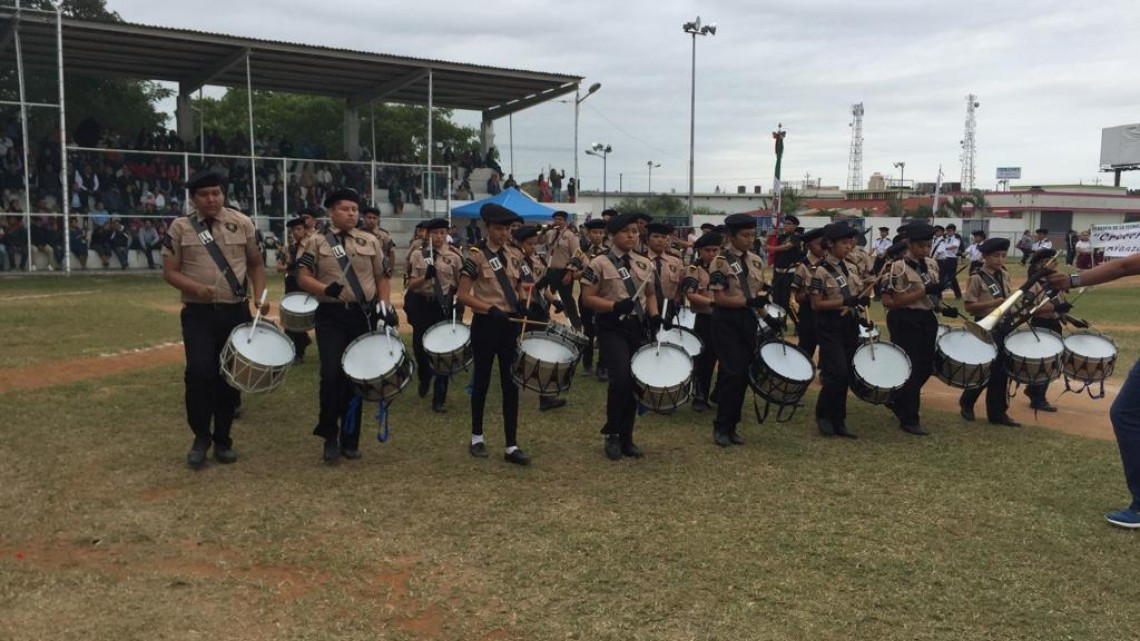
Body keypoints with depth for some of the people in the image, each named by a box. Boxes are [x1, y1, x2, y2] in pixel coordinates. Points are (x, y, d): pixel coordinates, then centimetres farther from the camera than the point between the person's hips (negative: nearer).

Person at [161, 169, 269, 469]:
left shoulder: (242, 223, 3)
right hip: (198, 313, -1)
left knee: (230, 376, 8)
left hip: (236, 312, 2)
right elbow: (169, 271, -2)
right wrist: (195, 287, -20)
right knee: (200, 373, -13)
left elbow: (256, 263, 11)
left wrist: (259, 296, -4)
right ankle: (201, 437, 9)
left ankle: (223, 440, 23)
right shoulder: (180, 227, -1)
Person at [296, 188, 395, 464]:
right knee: (332, 374, -13)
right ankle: (329, 436, 7)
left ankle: (350, 439, 18)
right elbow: (303, 277, -3)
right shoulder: (316, 242, 2)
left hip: (363, 315, 2)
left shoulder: (370, 241, 8)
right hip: (331, 316, -2)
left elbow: (381, 277, 12)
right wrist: (325, 289, -21)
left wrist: (384, 304, -4)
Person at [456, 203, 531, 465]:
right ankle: (477, 438, 25)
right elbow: (463, 295, -11)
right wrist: (490, 308, -23)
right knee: (482, 380, 8)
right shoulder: (476, 256, -8)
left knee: (511, 383, 2)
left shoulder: (515, 256, 8)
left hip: (511, 324, 4)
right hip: (486, 325, -4)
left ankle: (511, 446, 5)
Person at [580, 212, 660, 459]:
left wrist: (654, 316, 1)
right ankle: (612, 434, 3)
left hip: (639, 328, 5)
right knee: (621, 379, -18)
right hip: (612, 329, -5)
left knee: (635, 382, 7)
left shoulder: (645, 264, 10)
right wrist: (615, 306, -21)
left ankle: (627, 438, 20)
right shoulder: (599, 263, -6)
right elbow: (587, 299, -7)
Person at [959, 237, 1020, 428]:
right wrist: (992, 304, -23)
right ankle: (966, 402, 20)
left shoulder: (1004, 275, 9)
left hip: (1004, 326, 6)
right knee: (988, 369, -2)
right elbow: (969, 306, -14)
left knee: (1002, 370, 7)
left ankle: (998, 412, 14)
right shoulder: (977, 278, -11)